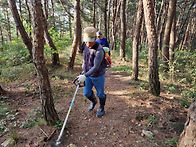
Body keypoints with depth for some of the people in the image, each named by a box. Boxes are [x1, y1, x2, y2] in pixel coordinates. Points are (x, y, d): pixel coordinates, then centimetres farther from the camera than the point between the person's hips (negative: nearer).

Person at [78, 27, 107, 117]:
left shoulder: (99, 50, -30)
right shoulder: (85, 45, -6)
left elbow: (96, 67, -31)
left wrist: (85, 76, -35)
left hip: (98, 76, -6)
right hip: (88, 74, 6)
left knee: (100, 93, 13)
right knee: (86, 93, 13)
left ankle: (101, 108, 40)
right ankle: (93, 101, 46)